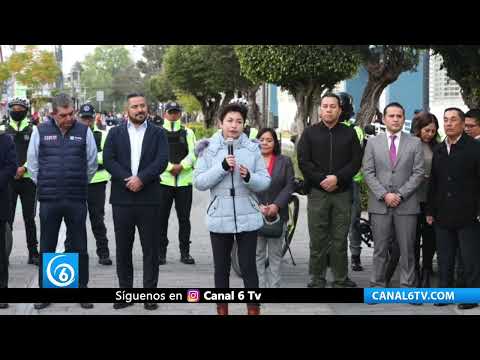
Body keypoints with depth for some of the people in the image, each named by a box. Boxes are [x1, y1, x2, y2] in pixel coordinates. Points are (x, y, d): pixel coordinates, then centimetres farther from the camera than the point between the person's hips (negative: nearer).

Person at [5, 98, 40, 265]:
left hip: (28, 178, 0)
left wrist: (24, 167, -13)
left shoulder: (33, 130, 5)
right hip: (9, 179, 0)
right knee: (7, 217, 0)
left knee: (29, 218, 6)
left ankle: (33, 253, 13)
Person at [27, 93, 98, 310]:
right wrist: (43, 186, 9)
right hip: (49, 200, 0)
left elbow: (92, 163, 8)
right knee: (47, 248, 8)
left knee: (79, 247, 8)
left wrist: (81, 186, 11)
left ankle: (82, 289, 18)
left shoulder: (84, 131, 1)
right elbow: (32, 163, 9)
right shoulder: (40, 131, 1)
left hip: (77, 200, 0)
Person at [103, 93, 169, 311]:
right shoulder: (115, 133, 10)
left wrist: (141, 179, -17)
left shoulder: (158, 133, 7)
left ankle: (150, 293, 10)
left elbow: (162, 161, -6)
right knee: (123, 248, 6)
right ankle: (125, 291, 15)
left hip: (149, 198, -1)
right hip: (122, 198, 1)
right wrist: (127, 179, -14)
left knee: (150, 248, 3)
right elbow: (108, 159, -2)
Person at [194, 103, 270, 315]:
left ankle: (254, 309, 13)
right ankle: (222, 309, 23)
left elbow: (265, 182, 1)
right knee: (221, 268, 11)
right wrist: (222, 167, -17)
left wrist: (249, 177, -19)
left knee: (249, 267, 4)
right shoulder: (209, 149, 0)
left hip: (248, 218, 0)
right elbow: (199, 182, -7)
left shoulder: (253, 149, 2)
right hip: (219, 218, 0)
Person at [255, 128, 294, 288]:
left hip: (278, 214, 1)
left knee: (275, 254, 5)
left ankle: (274, 285, 10)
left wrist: (276, 205, -12)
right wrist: (258, 206, -14)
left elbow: (289, 186, 1)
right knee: (257, 254, 2)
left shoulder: (285, 161, 8)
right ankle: (259, 287, 8)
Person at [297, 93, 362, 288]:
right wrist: (321, 180, -11)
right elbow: (303, 162, -1)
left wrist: (337, 178, -12)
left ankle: (341, 279, 11)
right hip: (317, 192, -1)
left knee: (340, 239, 3)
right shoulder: (310, 133, 7)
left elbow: (356, 161, 2)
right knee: (317, 239, 0)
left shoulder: (349, 133, 10)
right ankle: (317, 279, 8)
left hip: (342, 193, 1)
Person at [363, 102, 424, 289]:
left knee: (407, 249, 3)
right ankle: (377, 285, 12)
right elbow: (368, 173, 2)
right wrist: (384, 195, -9)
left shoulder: (415, 143, 6)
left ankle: (408, 286, 11)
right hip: (379, 204, 0)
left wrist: (400, 194, -9)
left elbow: (418, 173, 0)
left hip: (406, 204, 0)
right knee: (380, 249, 5)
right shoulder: (373, 143, 8)